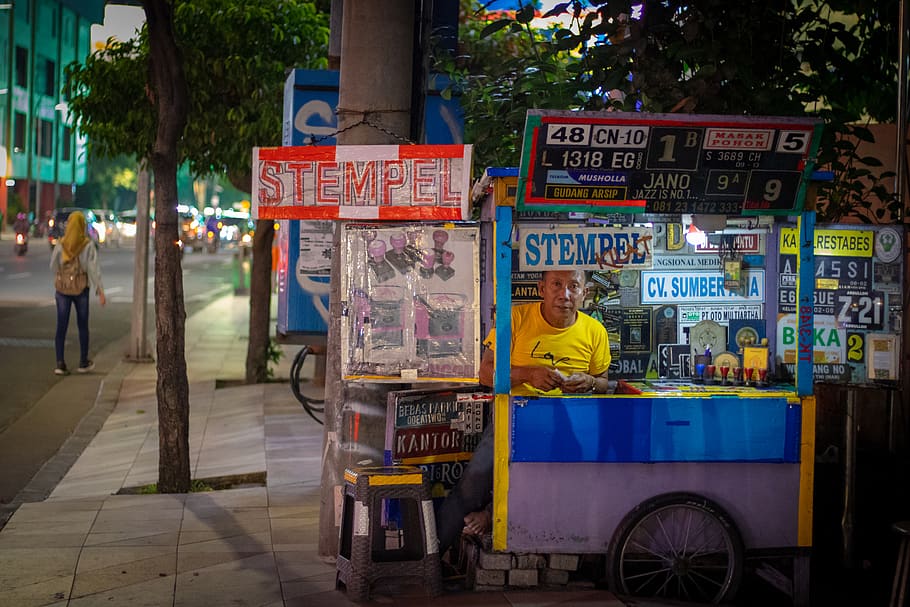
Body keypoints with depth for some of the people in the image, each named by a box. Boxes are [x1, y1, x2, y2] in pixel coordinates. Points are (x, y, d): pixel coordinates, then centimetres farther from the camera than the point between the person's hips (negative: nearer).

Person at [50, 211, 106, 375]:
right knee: (83, 326, 14)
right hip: (81, 289, -1)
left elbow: (53, 266, 5)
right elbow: (93, 268, -15)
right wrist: (100, 291, -15)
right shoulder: (88, 245, -10)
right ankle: (83, 362, 21)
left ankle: (60, 363, -7)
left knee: (61, 326, 3)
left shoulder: (61, 244, -4)